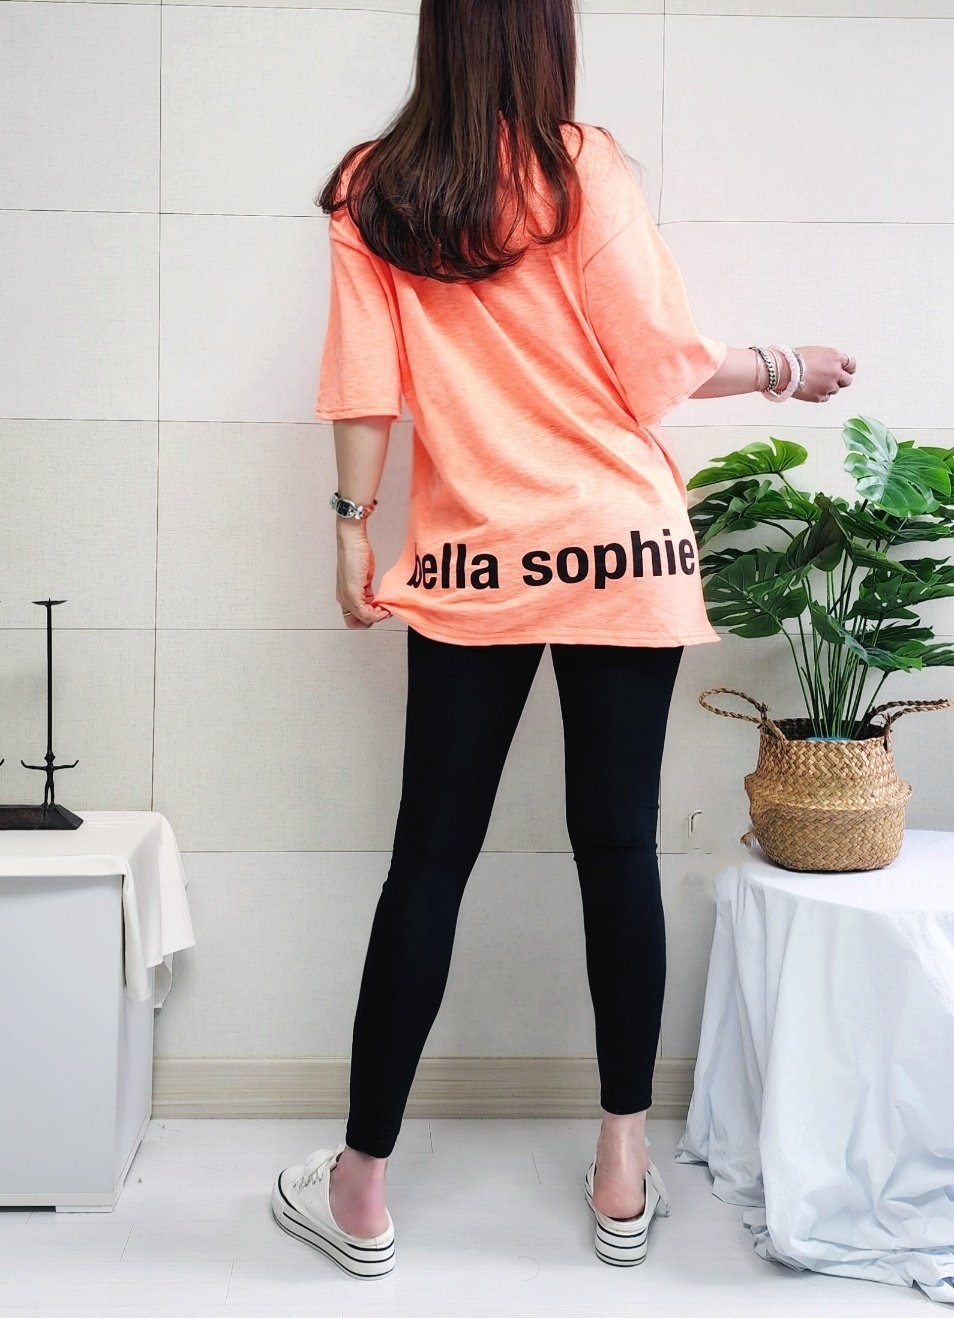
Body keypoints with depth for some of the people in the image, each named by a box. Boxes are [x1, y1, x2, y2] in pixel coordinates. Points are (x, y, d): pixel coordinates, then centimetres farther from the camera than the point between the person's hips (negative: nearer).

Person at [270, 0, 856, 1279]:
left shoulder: (371, 193, 6)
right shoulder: (585, 166, -1)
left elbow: (367, 380, 2)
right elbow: (658, 360, -3)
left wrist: (354, 525, 8)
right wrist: (789, 370, 11)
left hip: (471, 569, 2)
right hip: (621, 554, -1)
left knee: (430, 860, 5)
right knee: (619, 847, 6)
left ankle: (363, 1187, 13)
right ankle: (625, 1171, 18)